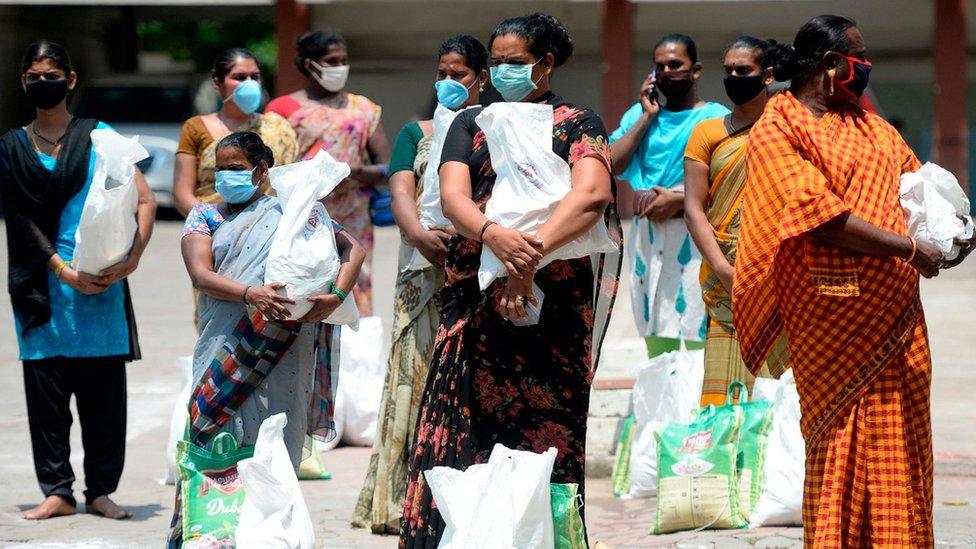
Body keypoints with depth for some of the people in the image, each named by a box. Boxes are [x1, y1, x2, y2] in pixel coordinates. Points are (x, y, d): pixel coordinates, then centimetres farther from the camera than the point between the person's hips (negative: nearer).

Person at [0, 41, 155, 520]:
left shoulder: (98, 137, 5)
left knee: (103, 391, 0)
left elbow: (145, 201, 1)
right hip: (42, 288, 1)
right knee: (45, 390, 0)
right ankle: (57, 492, 7)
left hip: (101, 283, -1)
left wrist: (130, 261, -13)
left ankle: (100, 491, 7)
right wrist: (65, 272, -10)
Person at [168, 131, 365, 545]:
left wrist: (336, 296, -13)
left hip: (279, 355, -1)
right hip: (223, 352, 1)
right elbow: (200, 274, -3)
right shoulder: (205, 216, 13)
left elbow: (353, 249, 5)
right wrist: (249, 294, -21)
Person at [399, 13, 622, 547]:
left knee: (545, 437, -4)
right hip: (476, 300, 2)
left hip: (553, 301, -2)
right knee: (463, 438, -5)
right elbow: (452, 194, -1)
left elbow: (592, 194, -13)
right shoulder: (471, 123, 16)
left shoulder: (577, 124, 6)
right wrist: (495, 236, -23)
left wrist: (531, 255, -26)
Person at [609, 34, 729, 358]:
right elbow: (612, 165, 3)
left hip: (693, 236, -5)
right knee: (656, 339, 9)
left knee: (700, 341, -11)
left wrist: (679, 200, -16)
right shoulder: (639, 114, 16)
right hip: (647, 233, 5)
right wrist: (648, 116, 2)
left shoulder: (716, 118, 1)